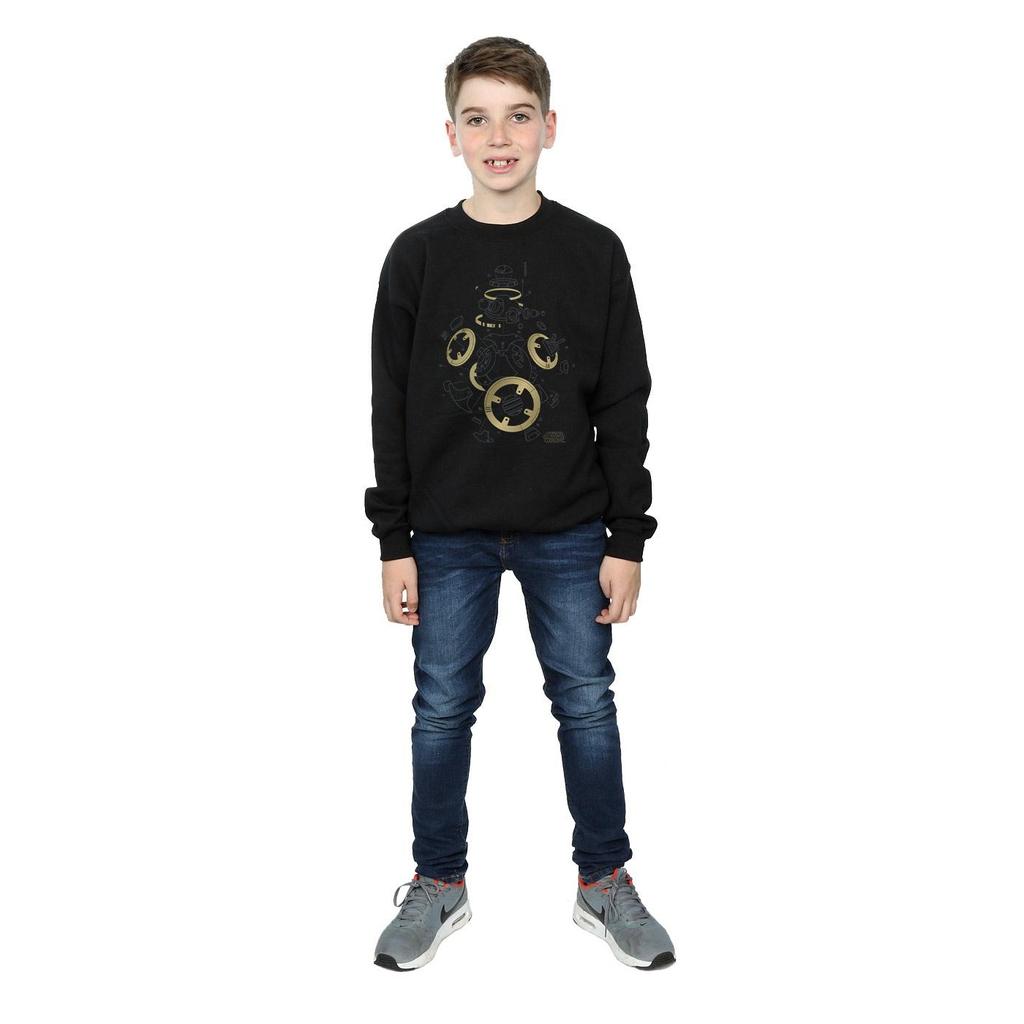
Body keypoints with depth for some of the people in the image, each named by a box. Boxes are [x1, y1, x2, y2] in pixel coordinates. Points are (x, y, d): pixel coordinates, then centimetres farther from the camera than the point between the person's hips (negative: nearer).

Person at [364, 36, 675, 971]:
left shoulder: (594, 252, -1)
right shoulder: (418, 256, 0)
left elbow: (625, 405, 1)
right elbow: (392, 409, 2)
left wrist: (627, 540, -2)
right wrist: (394, 543, -1)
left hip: (568, 532, 0)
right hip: (449, 534, 1)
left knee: (588, 705, 8)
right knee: (443, 709, 9)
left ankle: (605, 881, 26)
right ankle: (439, 885, 27)